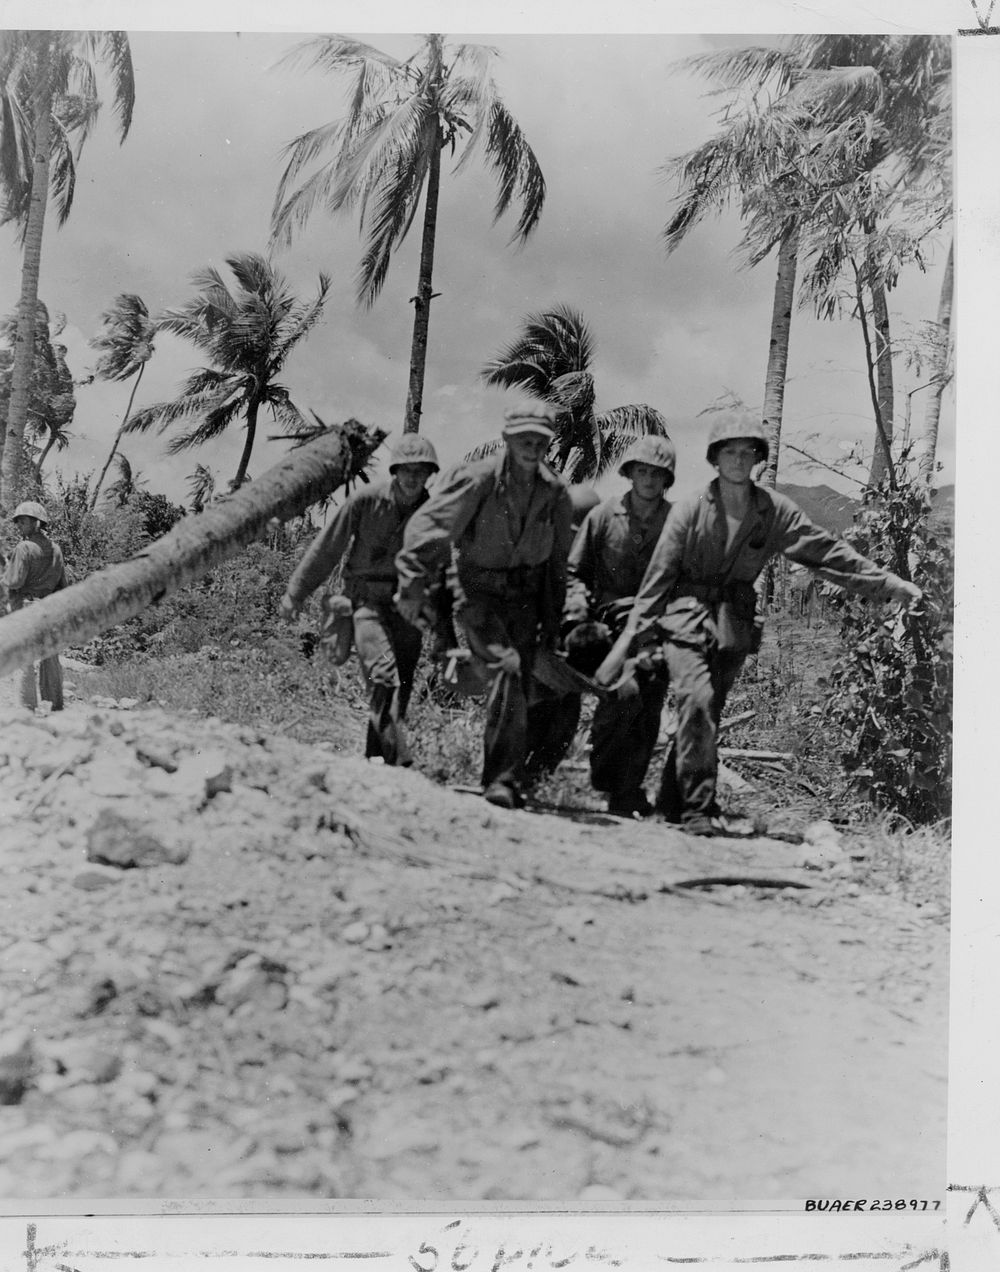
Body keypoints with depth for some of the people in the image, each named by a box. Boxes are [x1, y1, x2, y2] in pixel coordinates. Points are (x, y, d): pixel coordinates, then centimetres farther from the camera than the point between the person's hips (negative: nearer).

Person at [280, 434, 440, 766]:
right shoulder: (366, 500, -8)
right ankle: (399, 758, -31)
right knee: (383, 677, -24)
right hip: (367, 601, -4)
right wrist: (295, 593, 5)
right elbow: (326, 549, 0)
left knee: (401, 691, 1)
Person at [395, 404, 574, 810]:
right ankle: (503, 777, -19)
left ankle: (505, 780, 14)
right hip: (478, 592, -5)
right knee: (507, 666, -24)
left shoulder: (554, 493, 2)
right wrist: (413, 585, -18)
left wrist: (552, 619, 15)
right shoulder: (477, 480, -14)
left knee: (521, 690, 1)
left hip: (524, 597, 5)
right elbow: (426, 527, -15)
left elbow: (557, 562, 14)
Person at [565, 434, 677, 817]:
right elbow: (575, 570, 10)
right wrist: (578, 603, -5)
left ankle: (627, 795, 16)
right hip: (609, 622, -2)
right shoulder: (605, 515, 3)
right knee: (625, 694, -22)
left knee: (649, 710, 1)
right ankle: (602, 773, 0)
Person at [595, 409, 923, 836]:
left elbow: (829, 553, 5)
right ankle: (699, 808, -15)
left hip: (734, 625, 3)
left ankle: (672, 801, 22)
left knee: (706, 715, 4)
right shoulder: (689, 511, -6)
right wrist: (625, 643, -6)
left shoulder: (775, 512, 1)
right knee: (697, 700, -22)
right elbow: (658, 578, -4)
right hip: (686, 619, -3)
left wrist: (893, 585, 3)